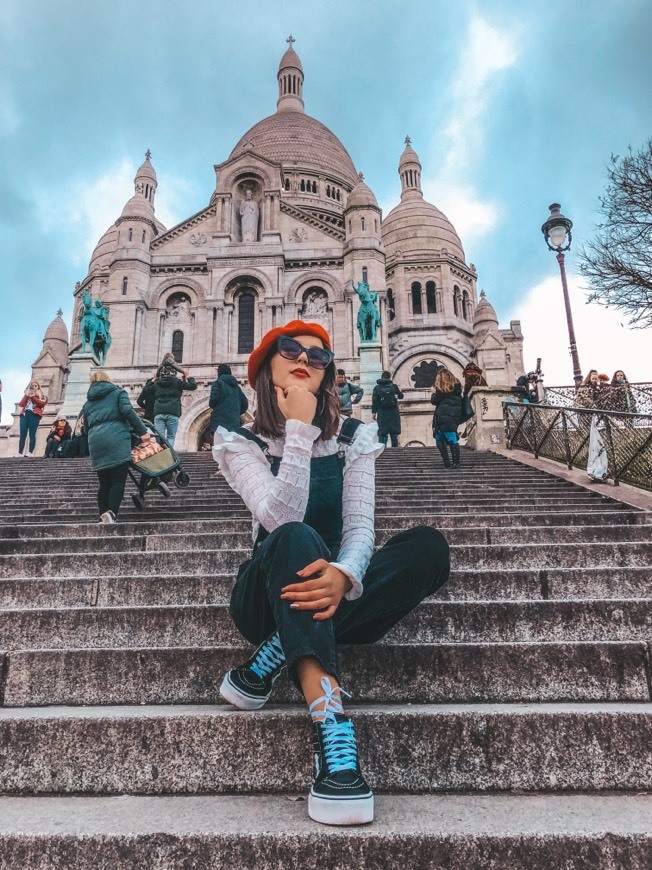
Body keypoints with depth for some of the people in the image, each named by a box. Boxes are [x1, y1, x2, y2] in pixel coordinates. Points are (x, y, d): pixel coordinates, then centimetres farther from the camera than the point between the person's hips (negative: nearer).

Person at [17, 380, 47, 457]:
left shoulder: (41, 396, 19)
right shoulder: (26, 395, 28)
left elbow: (42, 404, -1)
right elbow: (21, 404, 13)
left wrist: (33, 397, -5)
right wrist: (26, 396, 2)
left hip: (34, 415, -3)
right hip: (24, 414, 3)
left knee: (32, 434, -13)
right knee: (22, 434, -7)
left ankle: (30, 452, -22)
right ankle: (20, 453, -14)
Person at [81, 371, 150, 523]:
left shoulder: (88, 403, 27)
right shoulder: (118, 392, 14)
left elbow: (87, 428, 26)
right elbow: (127, 411, -3)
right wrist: (142, 431, -6)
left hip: (95, 441, 4)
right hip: (116, 439, -4)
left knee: (104, 484, 8)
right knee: (118, 481, -8)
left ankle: (103, 517, 1)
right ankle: (111, 513, -27)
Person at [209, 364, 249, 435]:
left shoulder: (218, 383, 1)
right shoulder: (236, 386, 17)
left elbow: (213, 401, -10)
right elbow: (245, 404, 14)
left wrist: (210, 402, 12)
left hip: (220, 422, -5)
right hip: (235, 425, 6)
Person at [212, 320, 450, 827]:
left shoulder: (353, 439, 3)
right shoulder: (240, 441, -4)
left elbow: (360, 527, -12)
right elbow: (282, 518, -22)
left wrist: (344, 576, -34)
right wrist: (300, 429, -23)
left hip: (332, 592, 3)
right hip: (271, 596, -2)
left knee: (429, 547, -25)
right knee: (296, 540, -36)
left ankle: (267, 665, -27)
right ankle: (331, 725, -47)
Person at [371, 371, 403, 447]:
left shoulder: (377, 388, 1)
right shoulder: (394, 386, 1)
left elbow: (374, 401, -3)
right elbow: (401, 396, 15)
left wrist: (373, 412, 1)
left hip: (382, 414, 0)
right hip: (393, 414, 0)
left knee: (382, 433, 3)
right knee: (394, 433, 4)